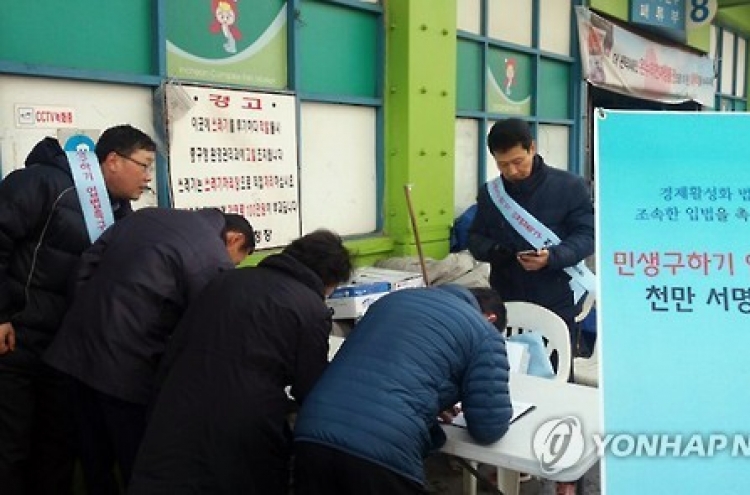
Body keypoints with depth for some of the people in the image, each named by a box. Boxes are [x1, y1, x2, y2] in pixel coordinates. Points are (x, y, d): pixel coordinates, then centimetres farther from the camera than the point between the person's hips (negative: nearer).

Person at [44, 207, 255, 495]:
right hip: (128, 367, -8)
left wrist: (90, 316, 16)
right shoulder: (216, 262, -7)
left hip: (79, 348, 8)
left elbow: (88, 262, 13)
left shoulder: (150, 214, 16)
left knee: (95, 465, 22)